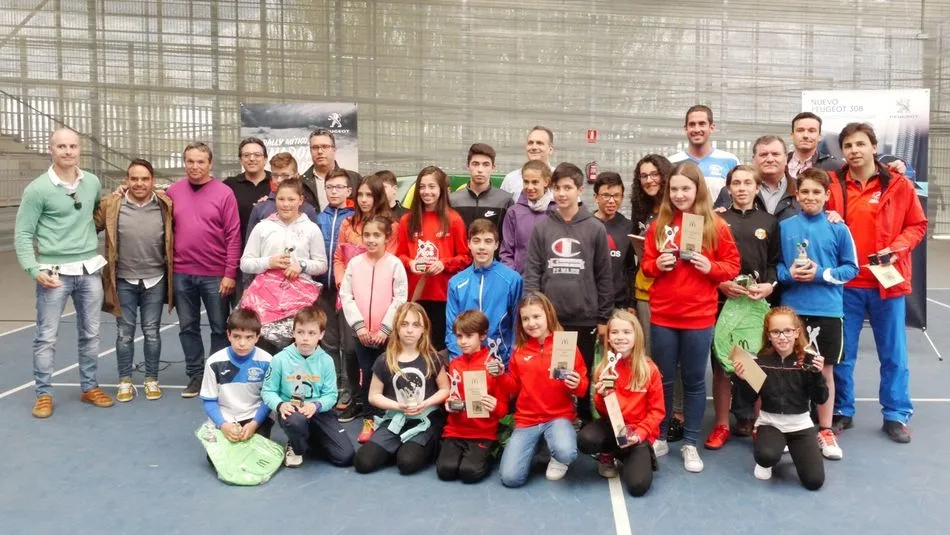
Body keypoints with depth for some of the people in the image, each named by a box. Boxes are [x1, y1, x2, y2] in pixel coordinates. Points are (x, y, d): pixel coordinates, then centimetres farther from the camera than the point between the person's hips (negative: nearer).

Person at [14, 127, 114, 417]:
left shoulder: (93, 183, 5)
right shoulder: (38, 189, -9)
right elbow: (22, 233, -8)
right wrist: (34, 269, -17)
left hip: (90, 270, 4)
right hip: (55, 272, -4)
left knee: (90, 333, 12)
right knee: (46, 336, 2)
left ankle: (90, 387, 25)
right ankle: (43, 394, 15)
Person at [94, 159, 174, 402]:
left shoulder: (165, 205, -5)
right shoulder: (111, 205, -6)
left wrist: (171, 264, -2)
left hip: (155, 280, 0)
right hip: (124, 281, 0)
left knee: (152, 332, 10)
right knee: (124, 333, 9)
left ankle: (151, 379, 23)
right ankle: (125, 381, 23)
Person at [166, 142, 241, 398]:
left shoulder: (224, 193, -5)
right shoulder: (173, 192, 5)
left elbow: (233, 236, -7)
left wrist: (230, 273, -10)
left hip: (216, 274, -3)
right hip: (182, 273, 3)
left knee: (220, 328, 7)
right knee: (188, 327, 10)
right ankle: (195, 375, 23)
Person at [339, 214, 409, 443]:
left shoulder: (395, 264, -7)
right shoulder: (355, 263, 1)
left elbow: (400, 299, -9)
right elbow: (346, 296, 0)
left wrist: (385, 328, -13)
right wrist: (358, 325, -9)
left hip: (387, 334, -2)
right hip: (361, 332, 3)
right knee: (366, 375, 10)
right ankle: (369, 419, 21)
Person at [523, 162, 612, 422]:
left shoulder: (595, 229, 0)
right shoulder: (542, 228, 2)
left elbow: (604, 276, 2)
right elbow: (532, 273, 1)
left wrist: (603, 318, 1)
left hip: (585, 318, 0)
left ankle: (585, 425, 28)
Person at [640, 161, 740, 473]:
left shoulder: (715, 226, -2)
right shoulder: (659, 225, 3)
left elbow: (732, 265, 2)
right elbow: (645, 264, 8)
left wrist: (711, 267, -16)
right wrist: (657, 264, -13)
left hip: (699, 316, -1)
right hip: (662, 315, 1)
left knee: (694, 380, 9)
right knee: (663, 379, 11)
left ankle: (690, 444, 21)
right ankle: (659, 438, 25)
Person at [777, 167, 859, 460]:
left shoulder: (838, 229, -2)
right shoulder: (784, 227, 0)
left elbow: (851, 268, 1)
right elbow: (773, 264, 7)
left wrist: (821, 274, -14)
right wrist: (788, 274, -13)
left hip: (828, 310, 0)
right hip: (792, 309, 0)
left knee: (825, 370, 10)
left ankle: (825, 430, 25)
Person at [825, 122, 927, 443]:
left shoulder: (898, 184, -2)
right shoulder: (832, 184, -1)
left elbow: (917, 225, 4)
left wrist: (897, 248, -12)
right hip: (846, 282, 0)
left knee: (893, 354, 10)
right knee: (842, 353, 9)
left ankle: (896, 416, 24)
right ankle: (841, 412, 23)